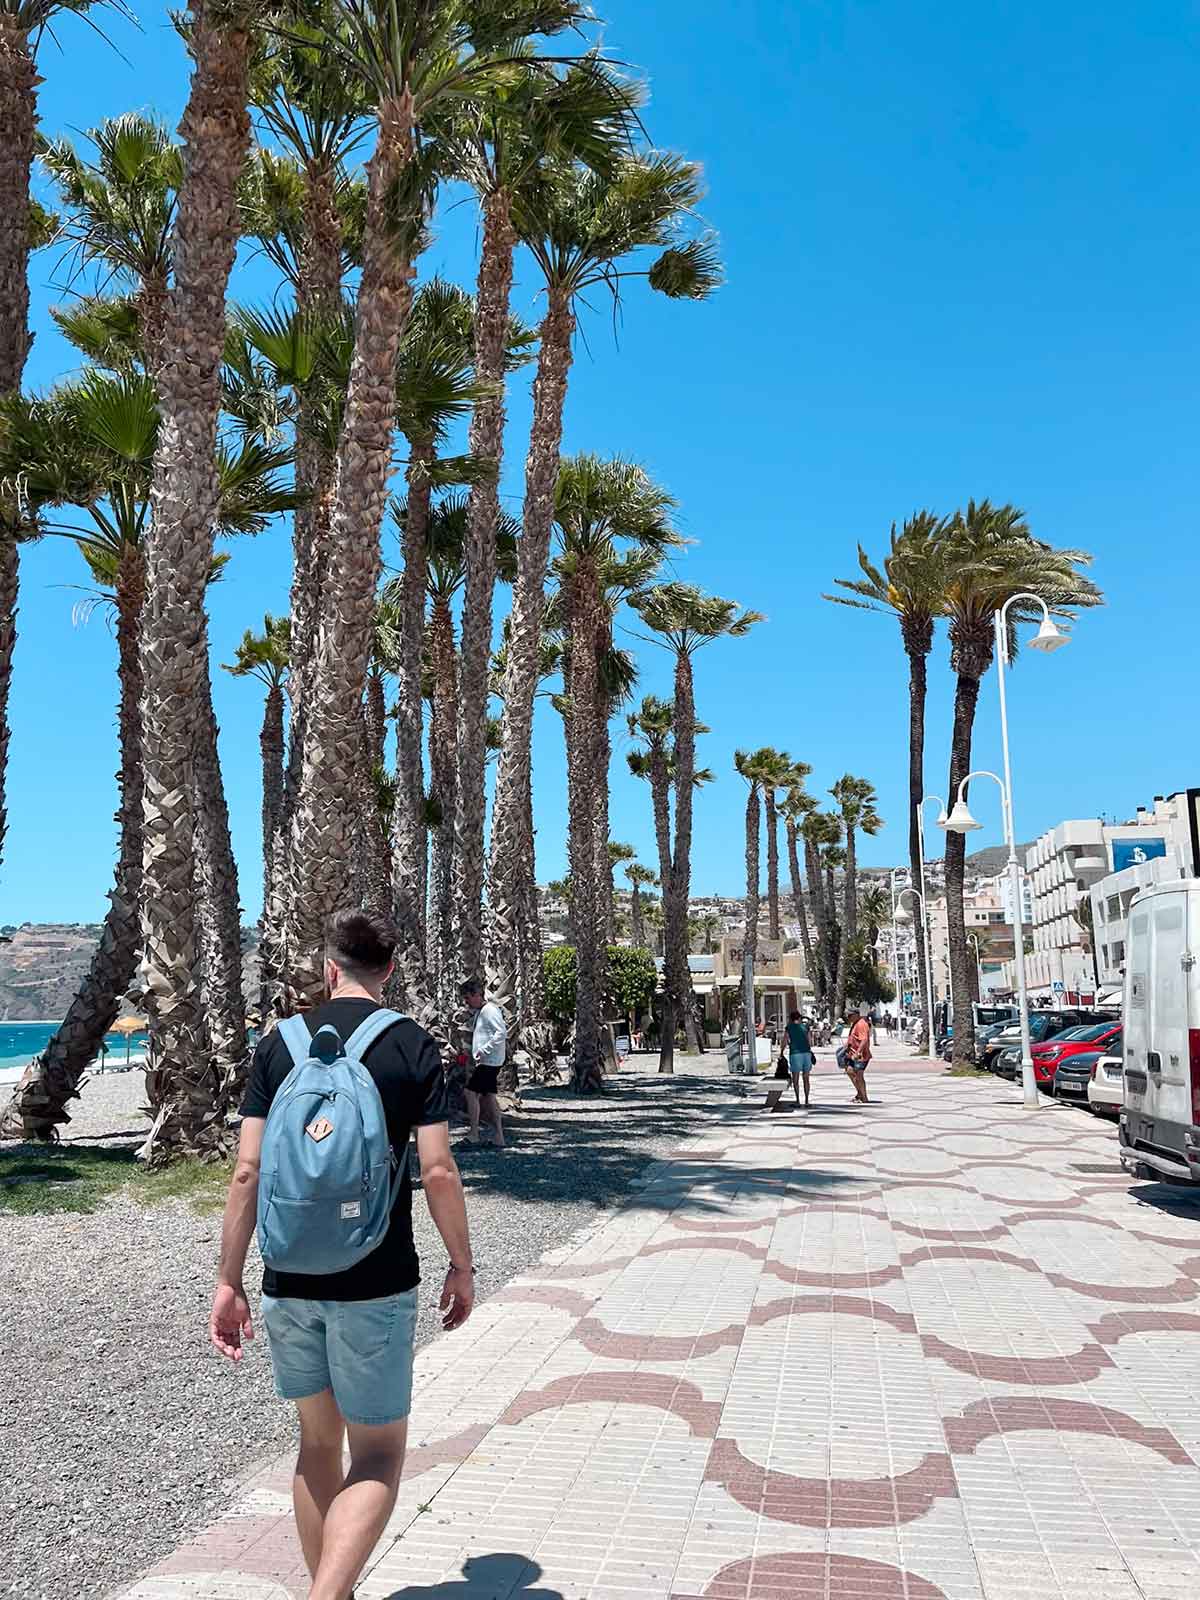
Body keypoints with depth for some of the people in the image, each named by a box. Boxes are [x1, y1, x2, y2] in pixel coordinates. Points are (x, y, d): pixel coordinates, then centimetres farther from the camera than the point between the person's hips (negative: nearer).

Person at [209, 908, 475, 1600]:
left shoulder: (279, 1044, 0)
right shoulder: (413, 1045, -7)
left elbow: (249, 1171, -2)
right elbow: (438, 1170, -10)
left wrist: (229, 1280, 5)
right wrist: (462, 1265, 3)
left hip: (289, 1281, 4)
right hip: (376, 1283, -3)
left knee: (319, 1443, 21)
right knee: (378, 1457, 9)